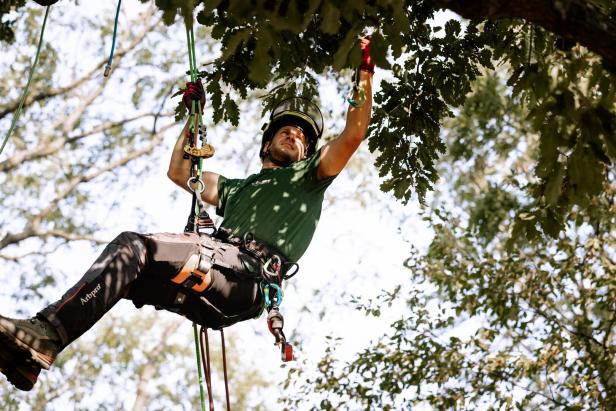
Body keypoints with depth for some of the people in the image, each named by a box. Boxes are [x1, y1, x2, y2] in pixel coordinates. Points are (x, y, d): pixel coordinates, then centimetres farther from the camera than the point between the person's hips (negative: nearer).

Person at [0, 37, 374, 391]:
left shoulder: (307, 177, 27)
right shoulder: (238, 188, 42)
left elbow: (354, 134, 14)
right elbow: (179, 172, 47)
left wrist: (365, 72, 14)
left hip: (250, 275, -6)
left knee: (137, 246, -26)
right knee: (127, 246, -17)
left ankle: (47, 336, -43)